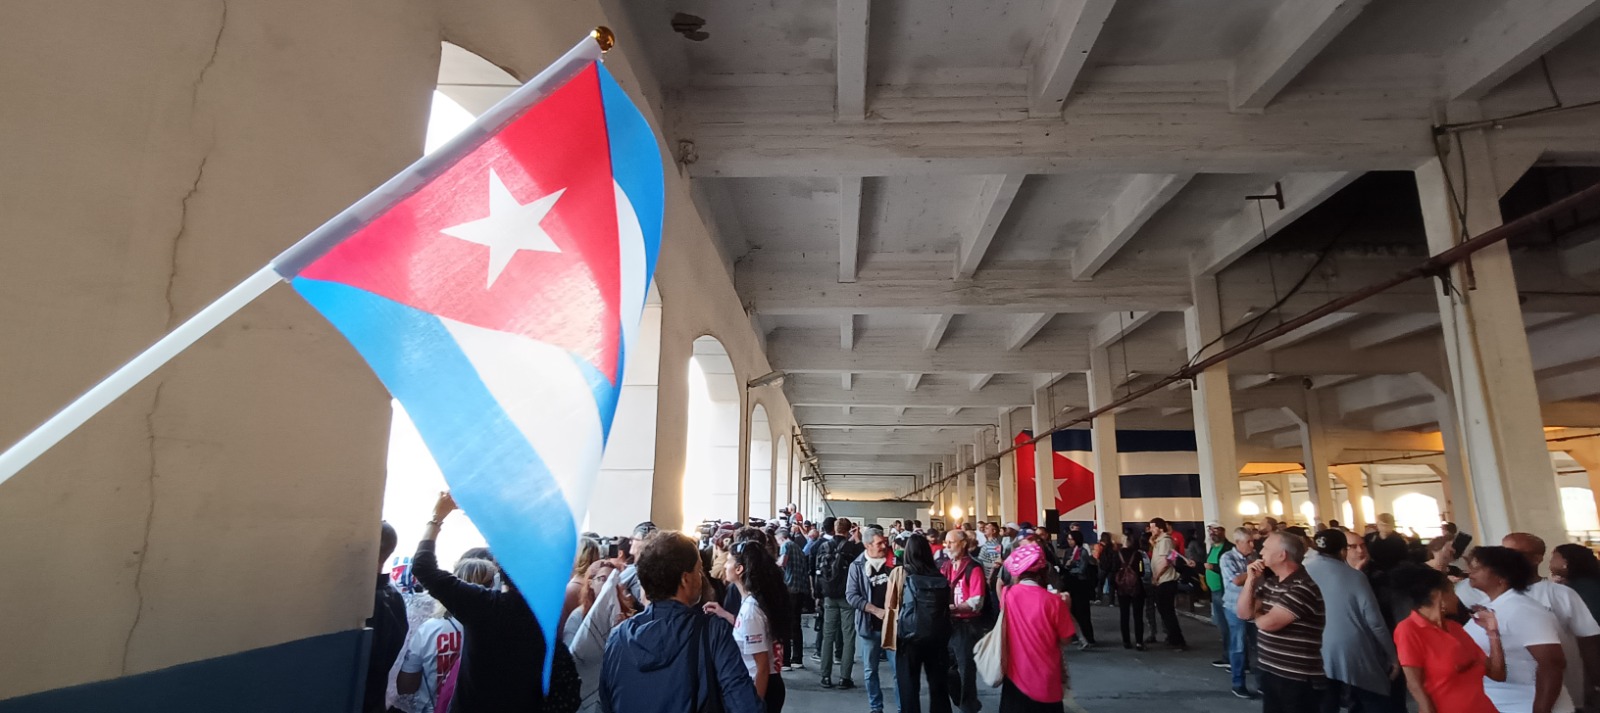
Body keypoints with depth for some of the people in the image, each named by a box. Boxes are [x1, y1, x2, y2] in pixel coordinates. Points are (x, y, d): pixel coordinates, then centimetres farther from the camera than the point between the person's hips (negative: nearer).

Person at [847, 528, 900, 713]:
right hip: (870, 625, 0)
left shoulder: (893, 563, 1)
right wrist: (877, 610, -15)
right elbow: (851, 596, -9)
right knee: (870, 671, 10)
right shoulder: (857, 566, -4)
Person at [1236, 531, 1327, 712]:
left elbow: (1268, 623, -24)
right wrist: (1251, 579, -3)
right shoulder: (1269, 581, 8)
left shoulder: (1302, 587, -20)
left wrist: (1256, 614, 0)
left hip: (1297, 678, -8)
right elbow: (1243, 613, 6)